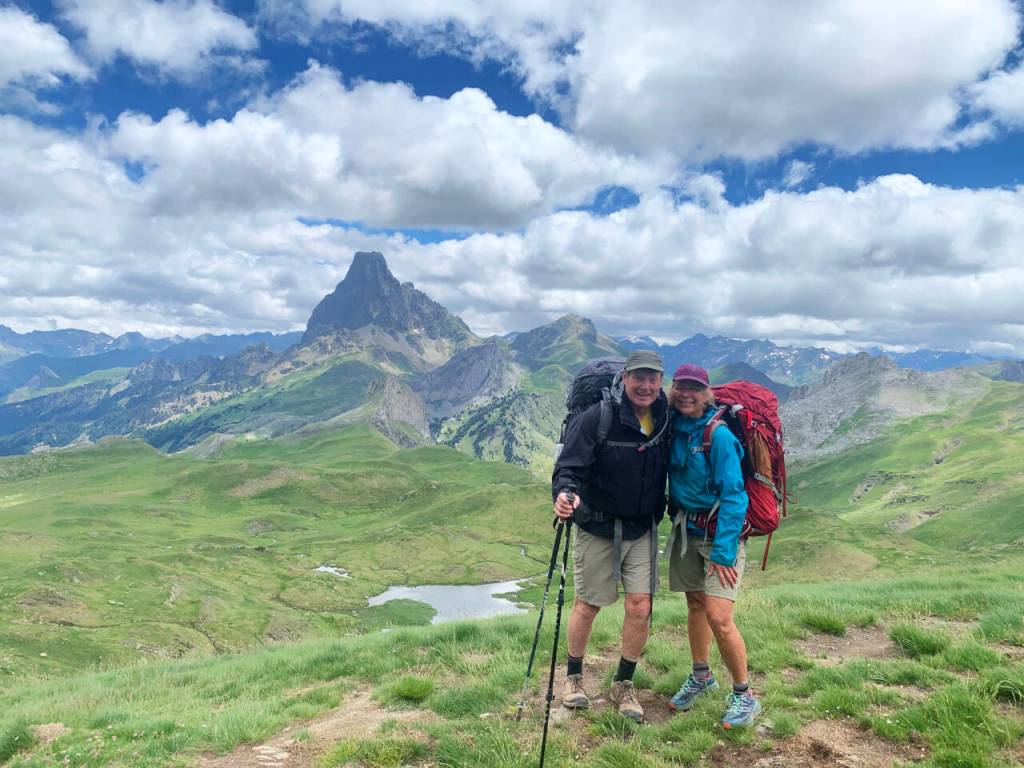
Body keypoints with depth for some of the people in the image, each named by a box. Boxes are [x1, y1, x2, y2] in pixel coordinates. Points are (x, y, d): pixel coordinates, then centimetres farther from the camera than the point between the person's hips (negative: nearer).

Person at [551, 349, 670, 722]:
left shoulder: (665, 420, -3)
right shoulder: (596, 418, -18)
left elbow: (670, 471, 8)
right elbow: (569, 466, -23)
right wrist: (565, 493, -42)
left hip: (642, 531, 3)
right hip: (597, 528, -3)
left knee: (640, 607, 1)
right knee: (587, 605, 9)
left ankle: (624, 684, 23)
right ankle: (573, 677, 33)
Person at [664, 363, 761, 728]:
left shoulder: (718, 434, -17)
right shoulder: (675, 429, 2)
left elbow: (732, 495, -19)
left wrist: (723, 551, -20)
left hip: (720, 533, -6)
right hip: (686, 532, 6)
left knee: (719, 618, -10)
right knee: (695, 606, 16)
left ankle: (744, 694, 11)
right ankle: (701, 677, 36)